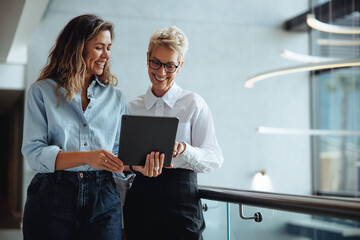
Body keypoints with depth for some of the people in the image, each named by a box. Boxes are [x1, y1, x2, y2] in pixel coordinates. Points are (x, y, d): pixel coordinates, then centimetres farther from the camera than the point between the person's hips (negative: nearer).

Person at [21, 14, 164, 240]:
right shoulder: (41, 91, 4)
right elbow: (34, 153, -7)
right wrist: (87, 157, -20)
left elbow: (118, 155, 11)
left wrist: (136, 165, -12)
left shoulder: (115, 97, 14)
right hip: (51, 195, -2)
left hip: (103, 203, 2)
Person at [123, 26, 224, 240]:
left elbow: (215, 158, -6)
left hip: (181, 199, -3)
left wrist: (185, 149, -25)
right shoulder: (133, 108, 11)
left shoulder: (194, 104, 1)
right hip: (140, 197, 3)